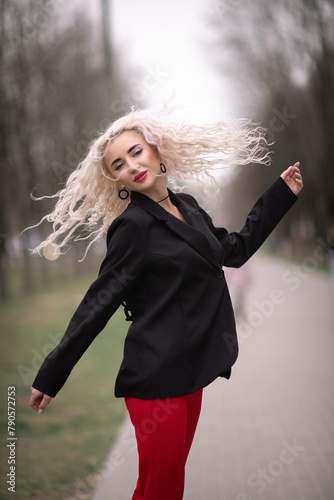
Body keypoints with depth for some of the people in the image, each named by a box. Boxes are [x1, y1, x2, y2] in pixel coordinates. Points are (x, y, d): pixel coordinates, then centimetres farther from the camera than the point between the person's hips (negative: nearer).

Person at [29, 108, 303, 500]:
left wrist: (282, 193, 21)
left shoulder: (187, 207, 10)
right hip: (157, 375, -7)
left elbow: (235, 250, 19)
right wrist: (50, 376, -12)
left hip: (190, 366, 7)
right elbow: (98, 302, -12)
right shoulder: (133, 225, -12)